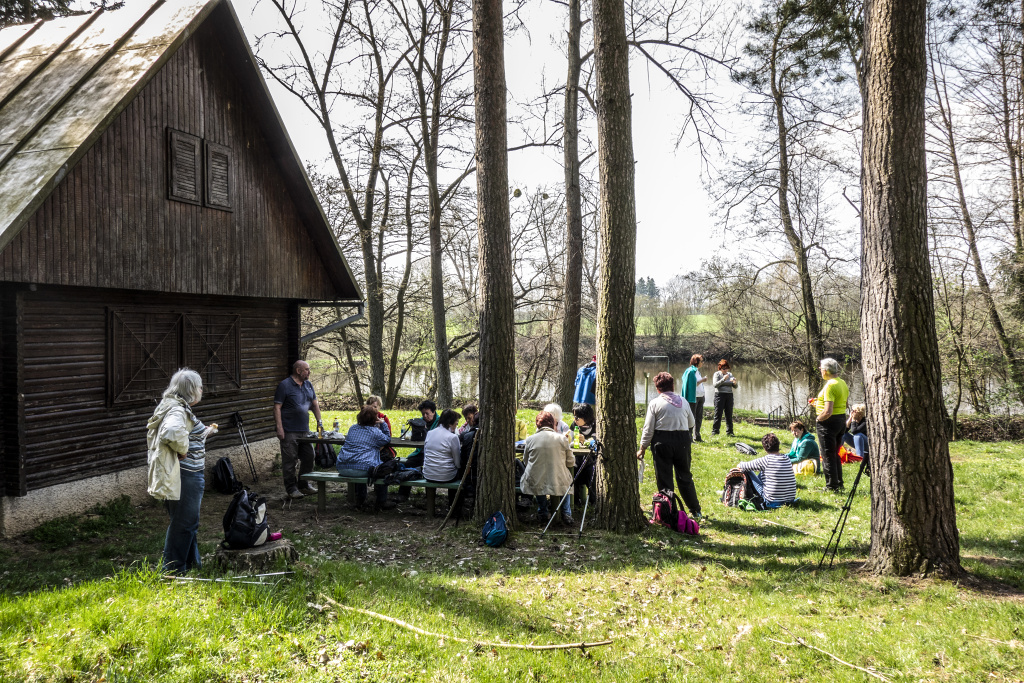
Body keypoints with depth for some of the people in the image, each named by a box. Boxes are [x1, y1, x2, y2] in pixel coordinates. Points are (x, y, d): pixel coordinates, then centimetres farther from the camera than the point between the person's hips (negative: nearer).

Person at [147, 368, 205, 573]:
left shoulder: (180, 408, 12)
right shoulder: (177, 411, -21)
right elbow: (171, 432, -41)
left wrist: (205, 432, 29)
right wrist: (183, 450, -26)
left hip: (191, 475, 11)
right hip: (185, 475, -11)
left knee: (188, 520, 21)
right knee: (183, 522, 0)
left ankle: (192, 562, 34)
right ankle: (173, 570, 9)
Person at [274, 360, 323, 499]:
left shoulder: (308, 385, 13)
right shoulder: (285, 385, -8)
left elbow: (315, 404, 21)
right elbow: (277, 407, -11)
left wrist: (319, 421, 12)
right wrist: (279, 428, -16)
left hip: (305, 430, 7)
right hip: (289, 431, -7)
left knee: (308, 458, 10)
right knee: (290, 460, -1)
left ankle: (304, 485, 24)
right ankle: (291, 489, 8)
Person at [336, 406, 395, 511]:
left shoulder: (353, 428, 16)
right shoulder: (375, 431, -2)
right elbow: (387, 439, 15)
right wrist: (383, 424, 17)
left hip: (342, 468, 6)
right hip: (362, 469, -6)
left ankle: (360, 499, 43)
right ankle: (381, 501, 20)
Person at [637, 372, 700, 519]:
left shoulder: (655, 403, -6)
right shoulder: (683, 401, 4)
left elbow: (648, 429, -7)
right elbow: (691, 423, 15)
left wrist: (642, 448, 1)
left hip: (662, 442, -3)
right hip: (683, 439, 3)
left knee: (664, 478, 5)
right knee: (685, 476, 16)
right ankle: (695, 511, 22)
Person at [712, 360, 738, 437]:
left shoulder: (730, 374, 13)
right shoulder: (717, 374, 1)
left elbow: (735, 387, 12)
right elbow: (715, 385, -13)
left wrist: (735, 383, -10)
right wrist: (723, 379, -23)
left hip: (729, 395, 4)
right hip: (720, 395, -4)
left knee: (729, 414, 5)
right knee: (718, 414, -6)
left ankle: (729, 432, 12)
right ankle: (715, 432, -2)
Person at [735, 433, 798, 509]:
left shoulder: (766, 460, -16)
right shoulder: (787, 458, 3)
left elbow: (748, 466, -4)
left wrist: (740, 465, 20)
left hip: (773, 502, -6)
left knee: (748, 472, 5)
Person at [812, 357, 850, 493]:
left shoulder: (830, 385, -21)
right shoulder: (843, 383, 8)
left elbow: (828, 411, -28)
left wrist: (818, 418, -9)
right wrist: (818, 403, 15)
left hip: (828, 422, -9)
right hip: (842, 419, 9)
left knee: (828, 456, 1)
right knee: (835, 455, 20)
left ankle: (832, 487, 7)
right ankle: (839, 484, 27)